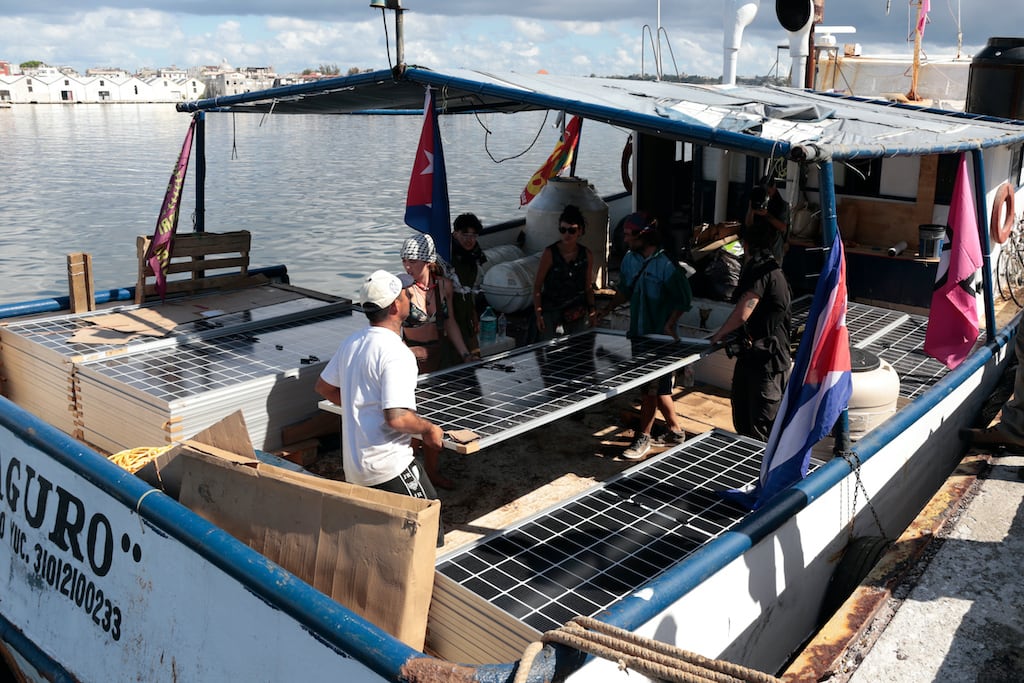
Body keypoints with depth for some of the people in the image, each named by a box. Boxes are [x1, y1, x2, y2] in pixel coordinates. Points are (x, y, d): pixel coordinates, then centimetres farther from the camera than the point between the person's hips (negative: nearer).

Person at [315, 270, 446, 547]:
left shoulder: (351, 343, 6)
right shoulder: (397, 354, -21)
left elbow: (324, 387, 20)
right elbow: (397, 418, -29)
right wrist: (429, 429, -11)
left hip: (354, 463, 9)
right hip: (389, 464, -9)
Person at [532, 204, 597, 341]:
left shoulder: (586, 255, -1)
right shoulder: (550, 253, -11)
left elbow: (588, 287, 11)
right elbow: (537, 286, -7)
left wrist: (591, 310, 3)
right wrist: (538, 314, -11)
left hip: (577, 309, 3)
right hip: (550, 308, -3)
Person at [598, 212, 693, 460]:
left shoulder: (667, 264, -18)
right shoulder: (630, 259, 4)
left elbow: (683, 299, -12)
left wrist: (669, 324, -22)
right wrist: (605, 311, 7)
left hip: (660, 338, -7)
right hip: (637, 334, 7)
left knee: (650, 389, -1)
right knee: (658, 388, 15)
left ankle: (642, 438, 10)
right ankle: (675, 430, 30)